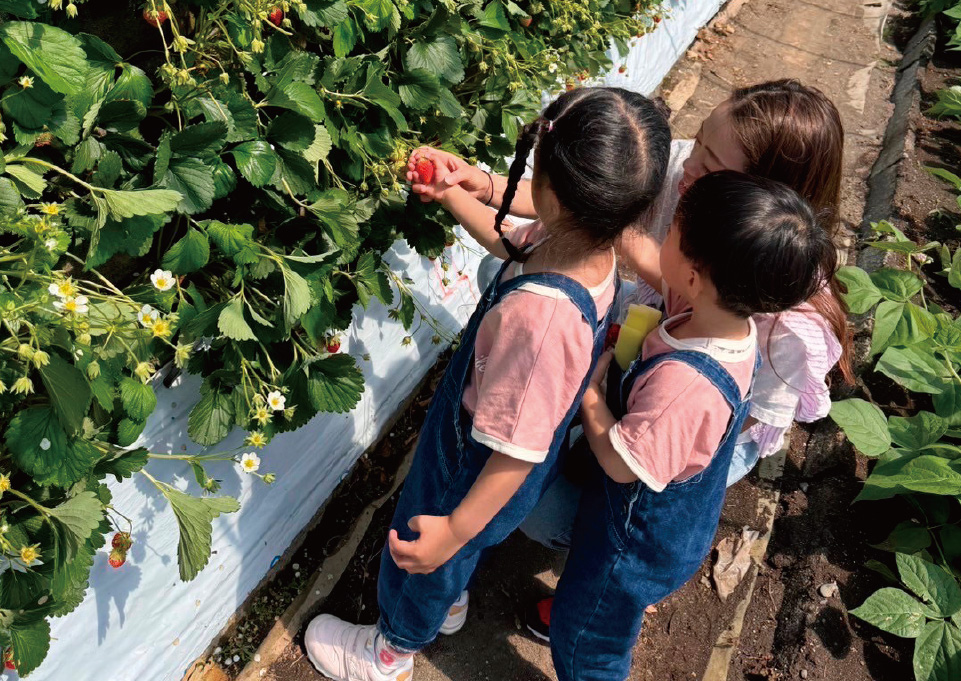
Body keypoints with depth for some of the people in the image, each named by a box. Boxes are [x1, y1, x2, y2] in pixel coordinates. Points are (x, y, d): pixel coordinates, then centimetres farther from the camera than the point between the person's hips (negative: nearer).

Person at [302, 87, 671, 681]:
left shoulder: (536, 317, -46)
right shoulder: (594, 248, -20)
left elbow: (517, 453, -34)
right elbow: (510, 242, 4)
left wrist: (456, 531, -22)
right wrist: (451, 193, -1)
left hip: (480, 476, -7)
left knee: (423, 554, 25)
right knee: (454, 551, 37)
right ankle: (450, 602, 70)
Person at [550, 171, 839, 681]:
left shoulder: (685, 383, -45)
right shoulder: (728, 315, -19)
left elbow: (621, 461, -34)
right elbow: (653, 269, -4)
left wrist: (589, 385, -24)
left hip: (639, 537, -8)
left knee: (585, 638, 21)